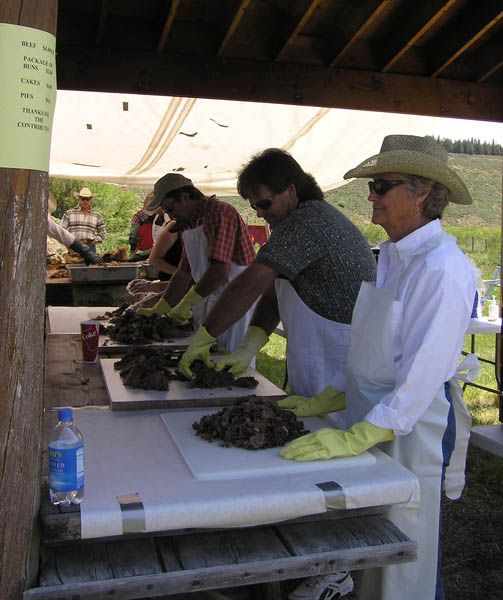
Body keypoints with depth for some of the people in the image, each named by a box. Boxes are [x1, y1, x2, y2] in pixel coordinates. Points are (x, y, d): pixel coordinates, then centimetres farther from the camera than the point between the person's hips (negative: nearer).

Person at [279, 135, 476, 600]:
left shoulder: (441, 268, -20)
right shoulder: (392, 257, 8)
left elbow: (424, 372, -26)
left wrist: (356, 437, -29)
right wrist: (328, 403, 9)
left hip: (413, 430, -8)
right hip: (372, 420, 8)